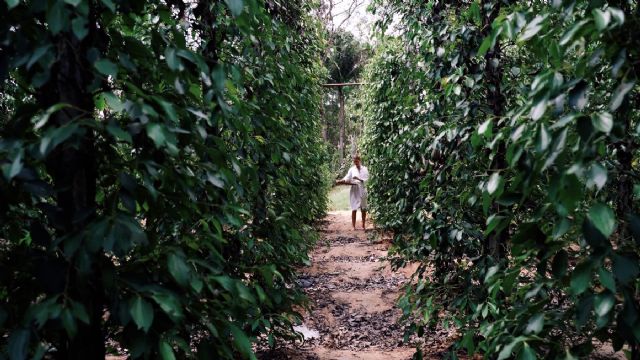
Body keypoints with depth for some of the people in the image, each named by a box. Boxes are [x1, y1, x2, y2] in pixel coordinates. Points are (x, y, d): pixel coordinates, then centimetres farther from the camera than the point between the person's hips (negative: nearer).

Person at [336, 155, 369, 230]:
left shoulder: (364, 169, 3)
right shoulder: (352, 169, 2)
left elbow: (366, 179, -5)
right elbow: (347, 178, -6)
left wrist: (358, 179, -21)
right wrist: (340, 181, -23)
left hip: (362, 190, 1)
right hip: (354, 191, -1)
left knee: (363, 209, 7)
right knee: (354, 209, -4)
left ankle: (363, 225, 18)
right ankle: (353, 226, -1)